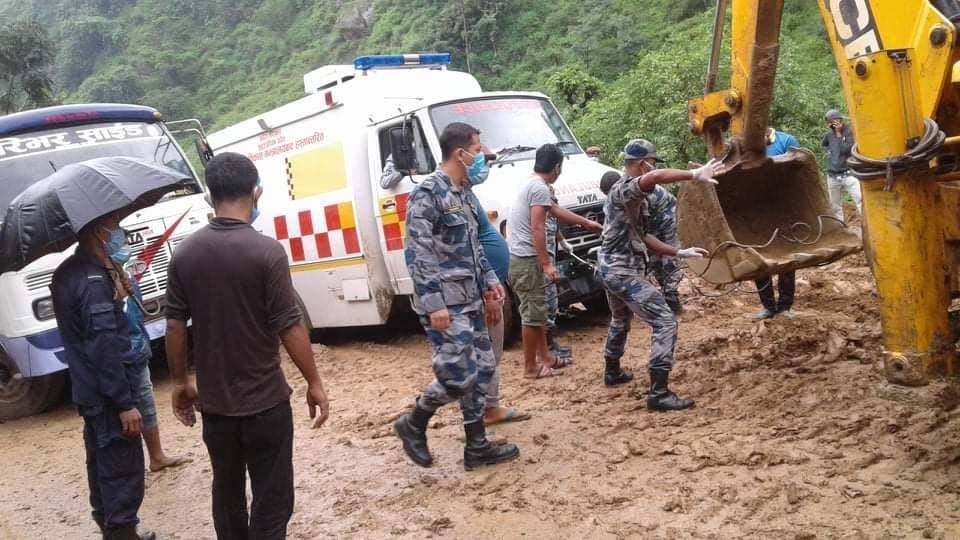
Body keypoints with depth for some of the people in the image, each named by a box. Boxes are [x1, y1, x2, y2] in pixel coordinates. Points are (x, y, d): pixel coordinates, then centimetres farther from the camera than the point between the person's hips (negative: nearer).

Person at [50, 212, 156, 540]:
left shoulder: (69, 272, 8)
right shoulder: (93, 281, -22)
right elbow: (104, 349, -25)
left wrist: (115, 294, 5)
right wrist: (124, 403, -22)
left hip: (90, 392, 10)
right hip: (108, 395, -10)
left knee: (103, 467, 20)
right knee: (123, 473, -1)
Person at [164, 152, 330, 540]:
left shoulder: (185, 254, -1)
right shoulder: (266, 251, -16)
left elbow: (175, 326, 3)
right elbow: (290, 327, -16)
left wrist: (180, 383, 15)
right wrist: (314, 383, -5)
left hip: (215, 401, 5)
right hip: (265, 400, -5)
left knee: (227, 491, 21)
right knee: (272, 500, 5)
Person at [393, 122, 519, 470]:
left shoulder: (463, 192, 13)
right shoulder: (427, 194, -14)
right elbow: (417, 254, -19)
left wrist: (489, 283, 16)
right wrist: (433, 304, -23)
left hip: (470, 301, 9)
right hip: (445, 305, -9)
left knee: (483, 369, 11)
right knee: (459, 376, -8)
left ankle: (477, 447, 21)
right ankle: (413, 425, 16)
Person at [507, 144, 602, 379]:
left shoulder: (534, 185, 19)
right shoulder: (541, 188, -13)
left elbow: (557, 211, 32)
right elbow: (537, 229, -19)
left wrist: (587, 223, 41)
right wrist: (547, 264, -20)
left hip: (520, 257, 10)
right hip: (527, 259, -10)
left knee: (537, 311, 18)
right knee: (533, 312, -4)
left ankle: (546, 358, 28)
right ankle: (531, 368, 3)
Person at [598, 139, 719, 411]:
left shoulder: (632, 195, 15)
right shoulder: (625, 188, -17)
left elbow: (643, 236, 18)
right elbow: (656, 177, -41)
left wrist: (680, 252, 16)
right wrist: (694, 174, -41)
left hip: (611, 268, 11)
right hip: (622, 271, -11)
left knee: (620, 321, 31)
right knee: (665, 322, -11)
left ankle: (612, 372, 51)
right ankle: (659, 393, -11)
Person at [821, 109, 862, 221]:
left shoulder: (849, 132, -6)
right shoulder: (829, 134, 6)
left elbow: (845, 149, -20)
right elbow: (823, 144, 29)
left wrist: (839, 134, -16)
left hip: (848, 174, -4)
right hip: (832, 176, 4)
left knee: (860, 200, -17)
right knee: (835, 206, 11)